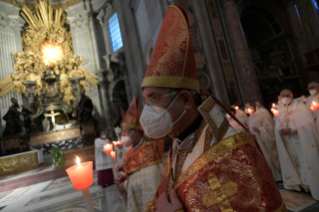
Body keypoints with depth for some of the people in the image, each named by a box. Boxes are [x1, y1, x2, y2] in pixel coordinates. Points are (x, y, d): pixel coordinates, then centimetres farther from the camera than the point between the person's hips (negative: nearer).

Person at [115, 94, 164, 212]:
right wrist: (126, 176, -4)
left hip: (148, 202, -7)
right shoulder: (135, 149, 3)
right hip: (136, 198, 7)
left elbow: (150, 179, -24)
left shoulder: (148, 151, -20)